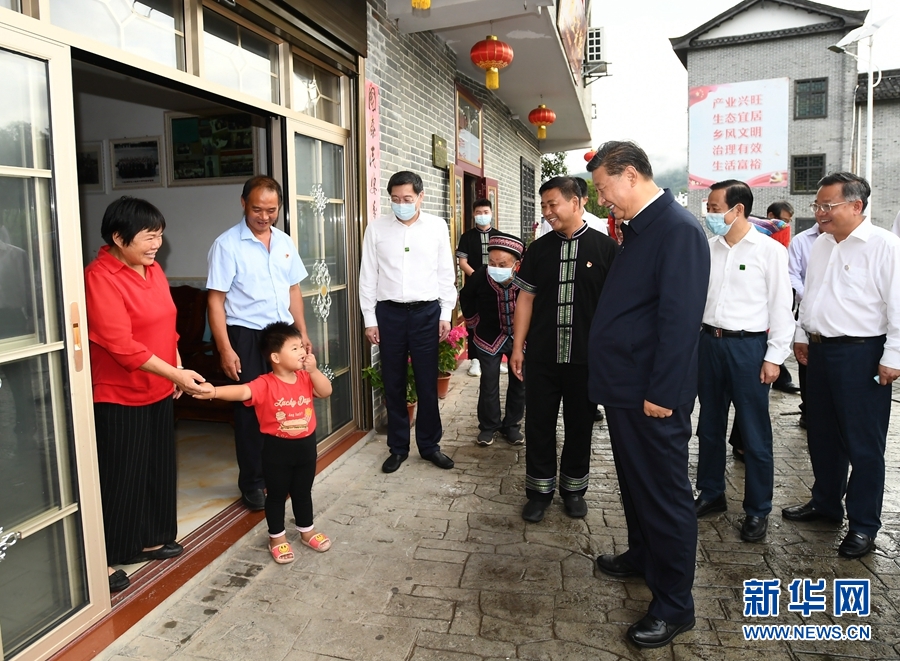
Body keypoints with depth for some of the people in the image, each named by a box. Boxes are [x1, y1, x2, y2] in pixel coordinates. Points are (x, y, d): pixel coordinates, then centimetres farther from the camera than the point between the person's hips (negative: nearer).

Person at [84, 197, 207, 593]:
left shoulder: (153, 269, 7)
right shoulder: (99, 278, -19)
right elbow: (120, 344, -25)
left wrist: (176, 370, 10)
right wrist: (175, 374, -27)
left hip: (157, 391, 8)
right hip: (118, 396, -8)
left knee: (158, 468, 16)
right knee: (118, 476, 1)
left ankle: (149, 539, 33)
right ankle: (103, 559, 17)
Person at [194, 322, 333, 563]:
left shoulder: (305, 378, -1)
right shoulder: (265, 384, -19)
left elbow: (326, 391, -7)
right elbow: (241, 391, -34)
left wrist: (313, 370, -18)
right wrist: (215, 391, -53)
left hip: (306, 445, 5)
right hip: (277, 448, -4)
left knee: (303, 492, 20)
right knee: (276, 495, 11)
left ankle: (307, 531, 38)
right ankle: (277, 538, 29)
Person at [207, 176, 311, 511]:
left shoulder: (284, 241, 9)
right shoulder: (227, 245, -9)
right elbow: (216, 301, -11)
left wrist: (302, 332, 12)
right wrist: (225, 349, -16)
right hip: (247, 336, -5)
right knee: (250, 410, 4)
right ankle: (252, 484, 19)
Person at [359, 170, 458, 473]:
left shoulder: (437, 226, 1)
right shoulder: (376, 227, 0)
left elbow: (445, 273, 5)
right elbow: (368, 276, 3)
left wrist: (446, 314, 2)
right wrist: (369, 319, 1)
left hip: (426, 312, 0)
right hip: (389, 312, 1)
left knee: (427, 383, 7)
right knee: (393, 384, 9)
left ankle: (429, 444, 24)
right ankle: (398, 446, 24)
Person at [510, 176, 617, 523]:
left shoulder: (605, 247, -4)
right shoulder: (538, 249, 5)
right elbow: (526, 299, 7)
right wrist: (517, 347, 4)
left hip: (587, 357, -2)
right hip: (542, 355, 2)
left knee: (580, 423, 12)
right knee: (538, 422, 8)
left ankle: (574, 488, 30)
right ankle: (539, 489, 25)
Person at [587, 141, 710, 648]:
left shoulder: (679, 229, -18)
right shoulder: (639, 230, 12)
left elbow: (680, 317, -23)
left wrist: (660, 394, -22)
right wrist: (616, 382, 14)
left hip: (652, 397, -9)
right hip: (625, 388, 9)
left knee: (665, 495, 3)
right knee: (634, 481, 23)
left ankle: (674, 606, 19)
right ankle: (642, 555, 44)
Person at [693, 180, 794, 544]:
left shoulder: (770, 250, -7)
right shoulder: (707, 248, 6)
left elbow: (780, 306, -6)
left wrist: (774, 356, -9)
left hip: (748, 346, -5)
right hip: (709, 342, 5)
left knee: (754, 433, 4)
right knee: (710, 426, 15)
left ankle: (758, 510, 19)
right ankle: (711, 494, 32)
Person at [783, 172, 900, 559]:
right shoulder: (821, 245, 10)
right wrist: (802, 336, 17)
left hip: (861, 355, -7)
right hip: (819, 351, 8)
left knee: (863, 444, 3)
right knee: (822, 435, 18)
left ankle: (863, 525, 16)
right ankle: (825, 503, 35)